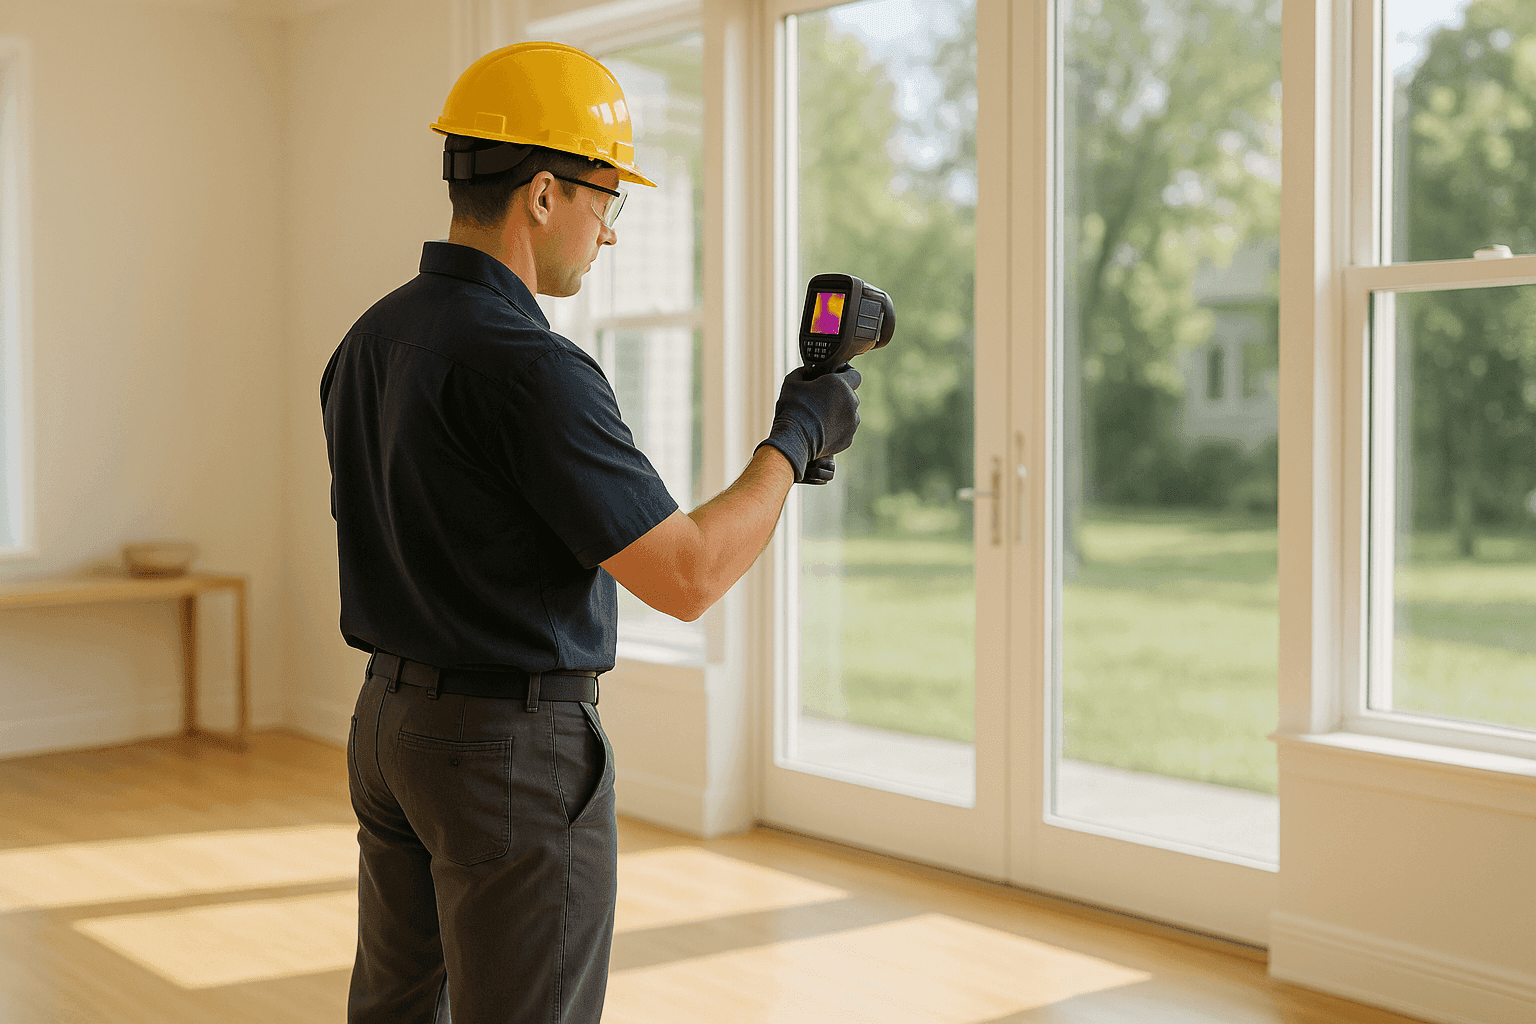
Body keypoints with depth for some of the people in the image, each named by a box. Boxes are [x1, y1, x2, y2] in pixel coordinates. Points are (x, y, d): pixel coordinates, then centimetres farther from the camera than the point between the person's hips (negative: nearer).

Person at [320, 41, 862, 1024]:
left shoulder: (371, 341, 6)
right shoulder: (530, 368, -22)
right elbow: (687, 576, -22)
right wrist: (798, 435, -9)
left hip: (388, 722, 9)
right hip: (515, 750, -9)